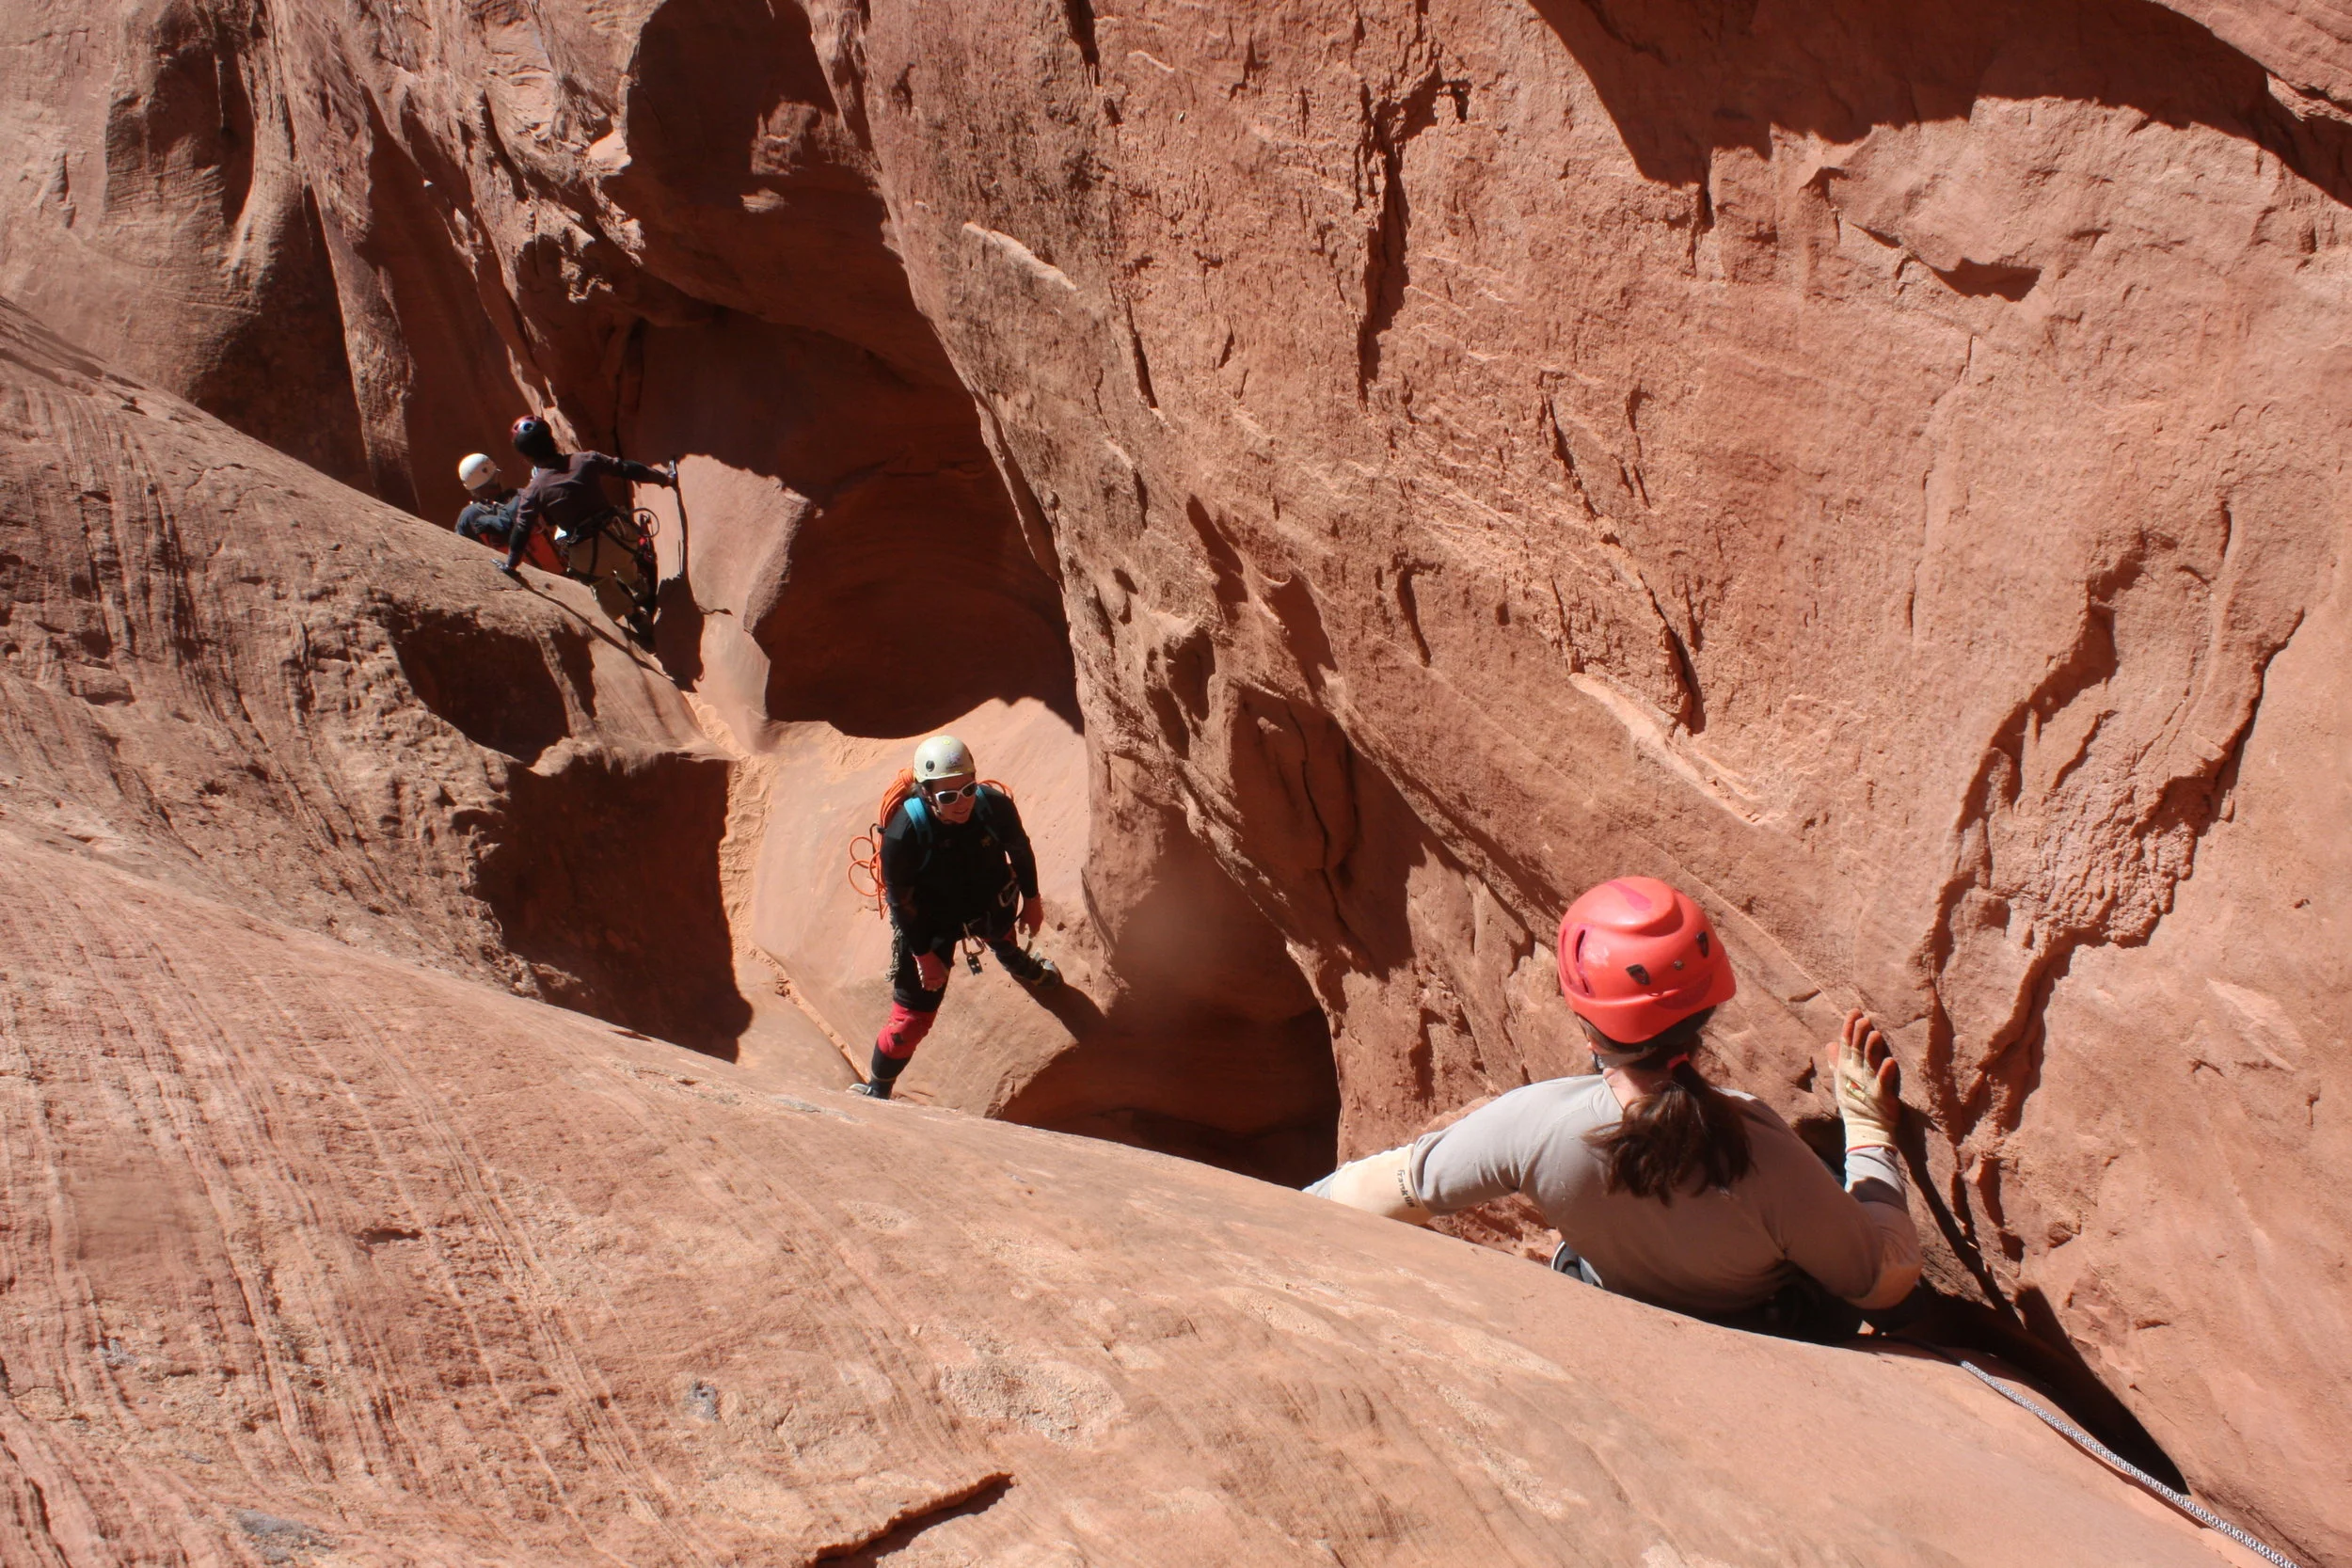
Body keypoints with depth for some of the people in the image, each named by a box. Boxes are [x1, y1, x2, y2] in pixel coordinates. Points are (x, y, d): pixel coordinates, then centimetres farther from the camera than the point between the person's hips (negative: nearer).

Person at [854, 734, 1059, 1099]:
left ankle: (1022, 967, 77)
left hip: (991, 903, 4)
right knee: (913, 1017, 0)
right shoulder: (903, 833, -39)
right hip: (931, 923, -4)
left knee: (1003, 938, 40)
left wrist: (1031, 898, 6)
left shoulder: (994, 805, -32)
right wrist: (923, 954, -14)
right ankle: (875, 1091, 25)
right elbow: (900, 900, -23)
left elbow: (1020, 850, -9)